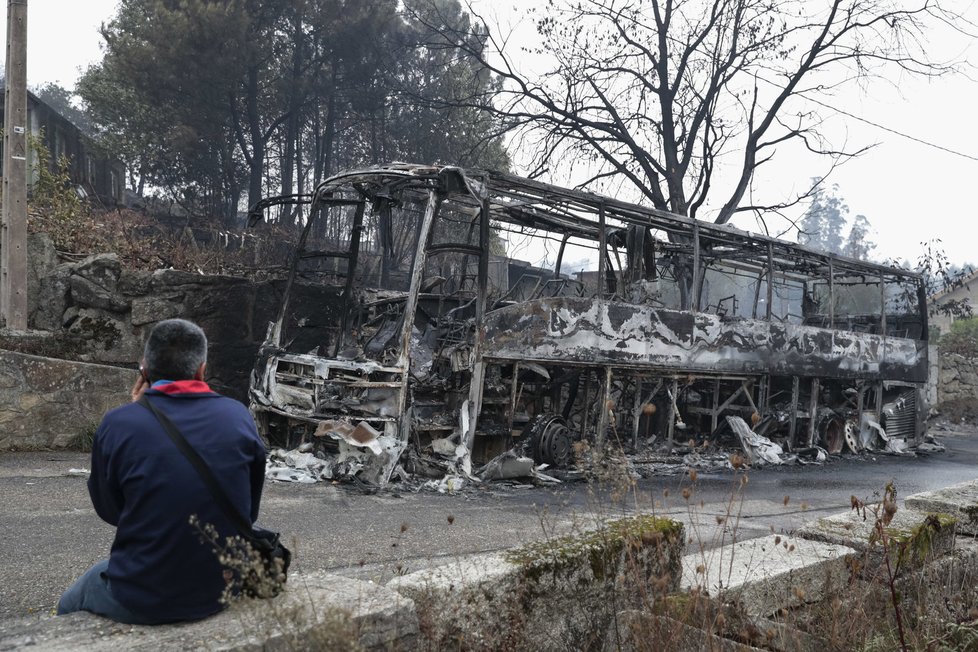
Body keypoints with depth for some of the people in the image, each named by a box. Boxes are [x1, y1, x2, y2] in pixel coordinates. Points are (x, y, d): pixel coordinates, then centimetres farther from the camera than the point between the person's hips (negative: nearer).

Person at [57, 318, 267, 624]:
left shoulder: (118, 423, -15)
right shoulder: (239, 417, -8)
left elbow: (108, 510, 3)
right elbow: (249, 511, 2)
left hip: (143, 600, -3)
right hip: (221, 592, 3)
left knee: (69, 609, 30)